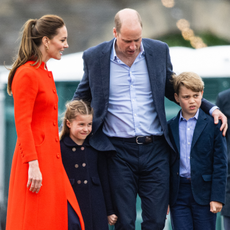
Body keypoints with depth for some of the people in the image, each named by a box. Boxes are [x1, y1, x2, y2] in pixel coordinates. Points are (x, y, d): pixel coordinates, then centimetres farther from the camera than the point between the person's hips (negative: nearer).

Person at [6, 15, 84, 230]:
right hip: (37, 161, -9)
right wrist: (33, 165, -22)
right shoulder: (27, 74, -13)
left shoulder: (45, 73, 16)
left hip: (50, 160, 9)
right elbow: (22, 124, -17)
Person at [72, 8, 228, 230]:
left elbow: (171, 89, 17)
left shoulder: (159, 51, 2)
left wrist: (210, 108, 8)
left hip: (155, 148, 1)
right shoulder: (94, 57, -1)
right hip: (118, 151, -1)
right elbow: (82, 96, 16)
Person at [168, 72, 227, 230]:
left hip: (203, 192, -2)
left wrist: (218, 197, -9)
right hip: (178, 193, 2)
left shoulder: (213, 124, -1)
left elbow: (220, 164, -3)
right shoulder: (170, 127, 8)